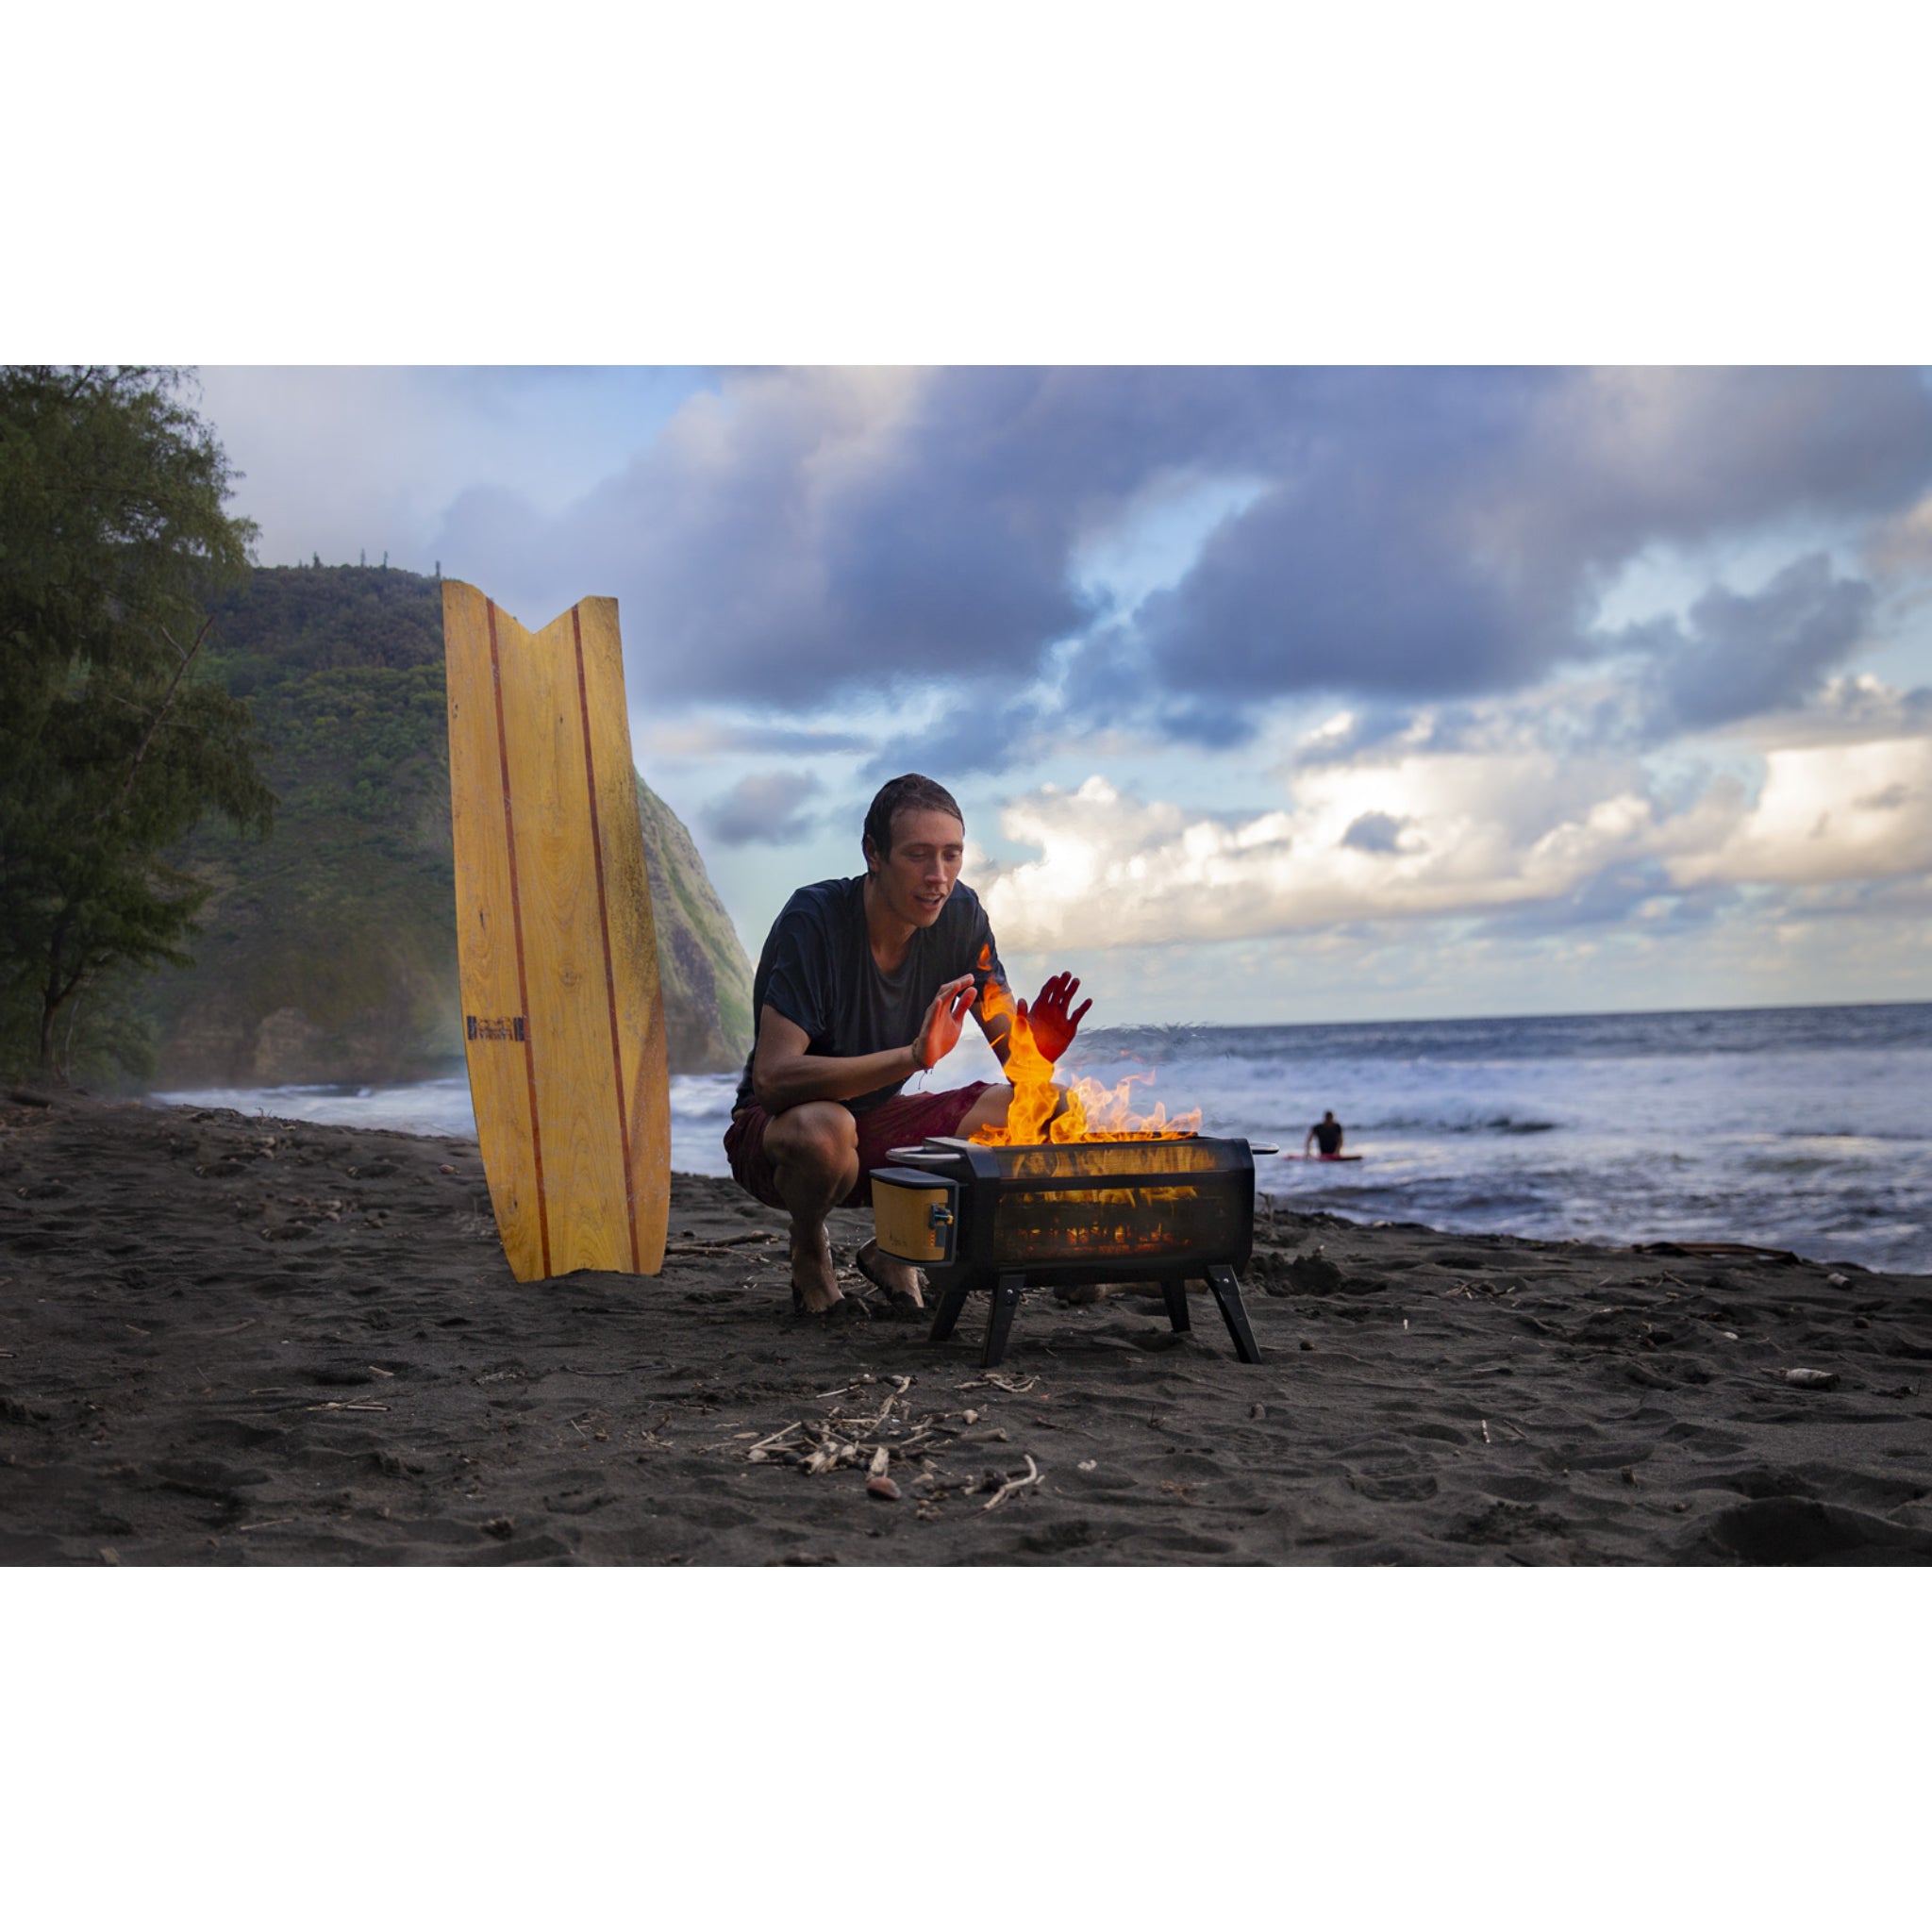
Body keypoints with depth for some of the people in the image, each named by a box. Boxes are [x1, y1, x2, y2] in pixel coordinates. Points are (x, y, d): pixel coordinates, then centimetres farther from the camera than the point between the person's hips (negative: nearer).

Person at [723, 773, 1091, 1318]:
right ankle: (809, 1248, -4)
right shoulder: (813, 920, -25)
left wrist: (1035, 1048, -33)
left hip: (881, 1126, 5)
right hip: (776, 1128, -5)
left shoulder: (960, 915, -8)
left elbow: (1012, 1053, -7)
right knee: (822, 1128, -41)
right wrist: (914, 1056, -45)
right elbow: (773, 1078, -34)